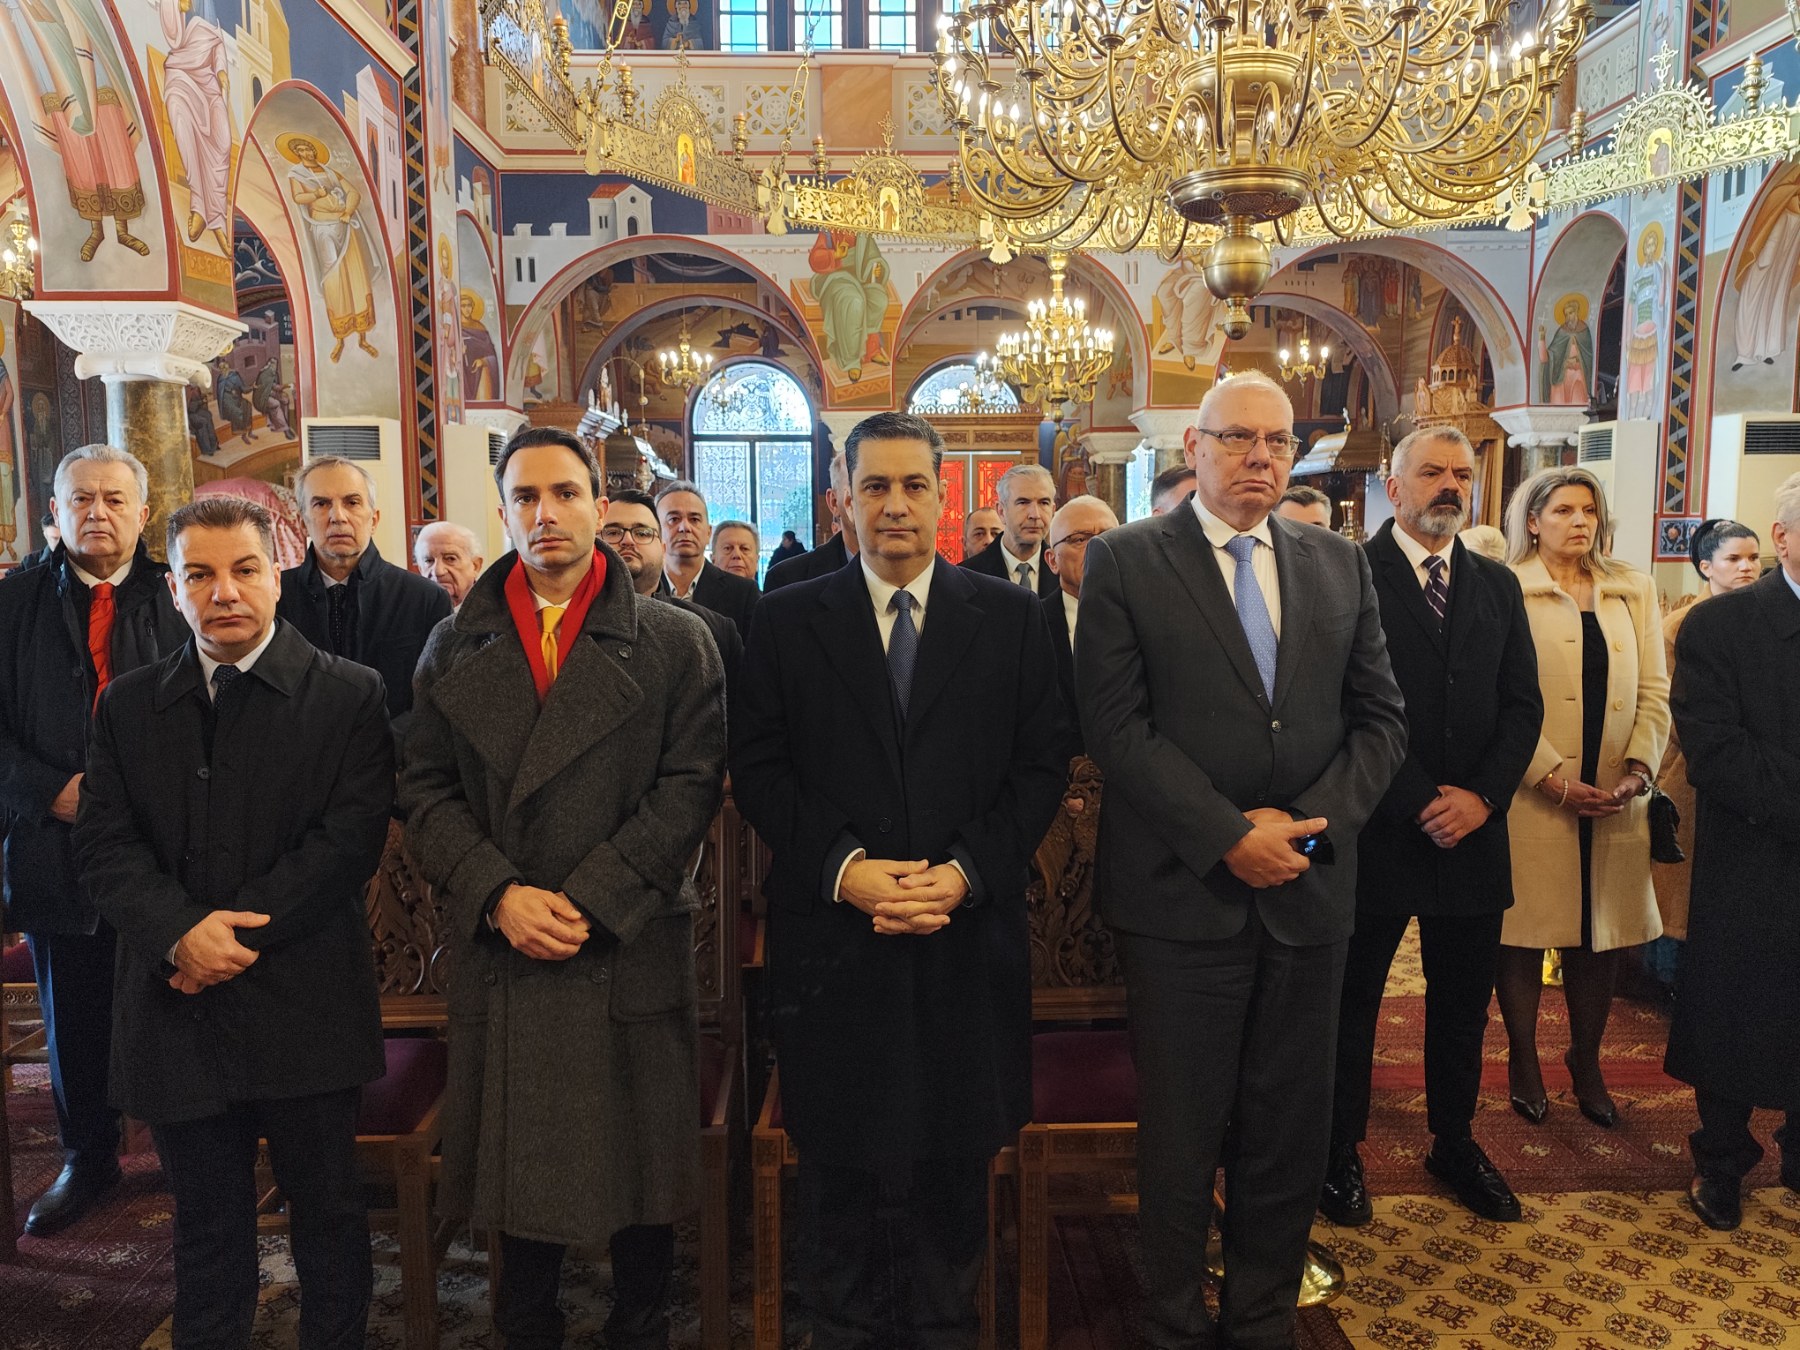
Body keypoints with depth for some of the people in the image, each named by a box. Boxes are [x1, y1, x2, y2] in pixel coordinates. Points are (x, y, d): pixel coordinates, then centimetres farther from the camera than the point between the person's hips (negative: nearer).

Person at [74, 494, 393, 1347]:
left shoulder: (348, 696, -3)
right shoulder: (128, 704, 8)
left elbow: (349, 838, -11)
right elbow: (103, 843, 1)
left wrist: (234, 931, -16)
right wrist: (182, 933, -16)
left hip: (304, 1016, -2)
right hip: (177, 1013, 3)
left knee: (328, 1214, 12)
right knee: (205, 1226, 17)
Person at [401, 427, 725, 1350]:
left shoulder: (675, 642, 0)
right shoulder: (455, 648, 8)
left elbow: (691, 785, -7)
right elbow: (426, 790, 4)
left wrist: (593, 899, -14)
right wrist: (498, 895, -11)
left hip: (633, 953, -2)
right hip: (503, 956, 2)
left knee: (642, 1166, 10)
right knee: (518, 1163, 14)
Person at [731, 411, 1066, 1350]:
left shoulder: (1011, 619, 4)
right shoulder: (788, 621, 3)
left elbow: (1038, 769, 1)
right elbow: (758, 769, -1)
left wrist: (967, 871, -12)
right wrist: (843, 867, -13)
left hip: (967, 937, 1)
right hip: (833, 935, 0)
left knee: (957, 1151, 13)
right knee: (839, 1158, 14)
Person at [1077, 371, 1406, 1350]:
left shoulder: (1340, 565, 11)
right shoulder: (1125, 561, -2)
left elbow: (1381, 717, 8)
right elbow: (1117, 725, -10)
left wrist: (1307, 824, -7)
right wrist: (1229, 837, -14)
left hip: (1309, 889, 4)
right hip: (1181, 893, -4)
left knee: (1292, 1134, 13)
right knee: (1180, 1138, 8)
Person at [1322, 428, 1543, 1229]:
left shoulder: (1497, 587, 11)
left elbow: (1523, 705, 7)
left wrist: (1483, 796, -8)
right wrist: (1419, 803, -15)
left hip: (1473, 831, 5)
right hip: (1377, 830, -5)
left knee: (1464, 1004, 16)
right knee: (1352, 999, 8)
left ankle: (1455, 1144, 34)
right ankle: (1340, 1153, 22)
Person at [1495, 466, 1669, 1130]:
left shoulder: (1634, 592, 14)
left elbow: (1654, 690, 9)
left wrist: (1639, 767, -6)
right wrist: (1552, 777, -16)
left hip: (1615, 796, 4)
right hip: (1534, 794, -4)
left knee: (1603, 932, 9)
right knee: (1525, 930, 4)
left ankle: (1586, 1063, 26)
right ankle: (1523, 1061, 21)